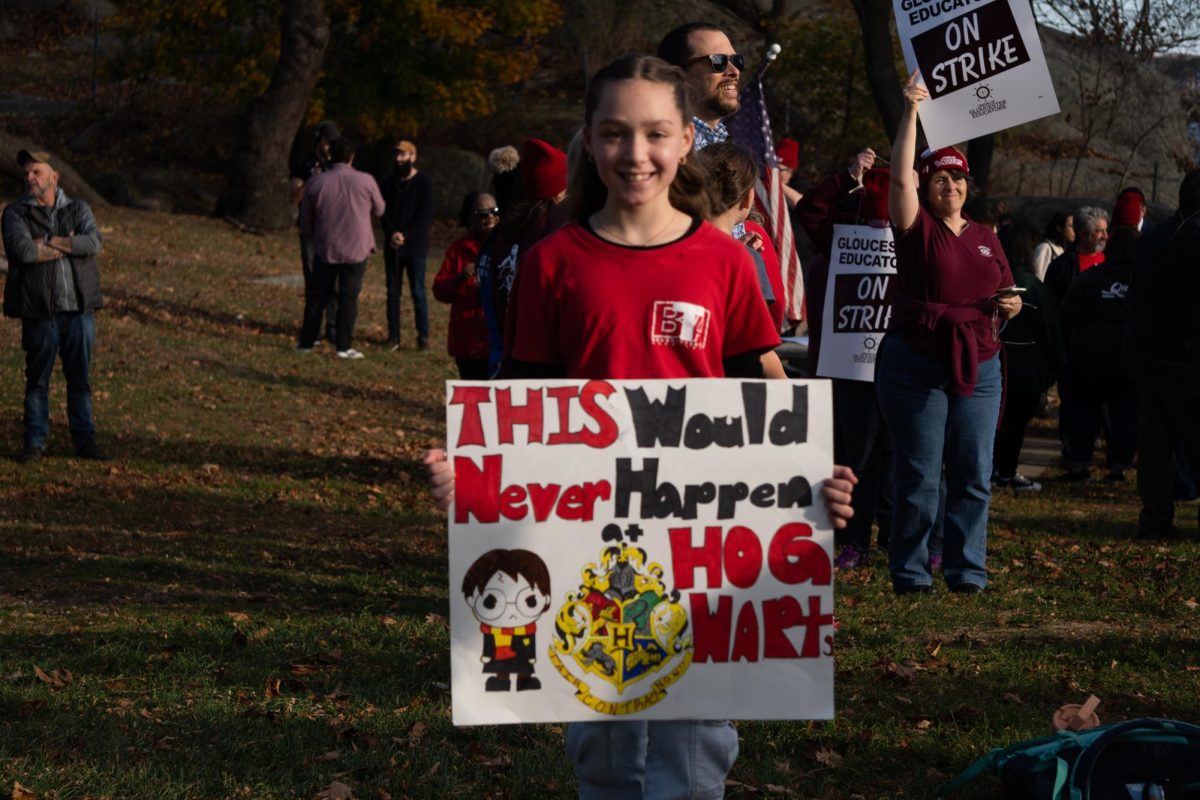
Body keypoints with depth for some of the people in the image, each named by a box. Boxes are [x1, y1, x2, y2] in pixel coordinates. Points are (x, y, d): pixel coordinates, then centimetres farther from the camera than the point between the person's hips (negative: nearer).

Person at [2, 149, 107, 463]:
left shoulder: (78, 210, 8)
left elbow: (94, 242, -11)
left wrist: (48, 243, -14)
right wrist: (69, 245, -8)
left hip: (79, 308, 2)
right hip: (39, 310, -2)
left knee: (80, 378, 7)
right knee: (37, 379, 2)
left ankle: (84, 440, 14)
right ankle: (34, 443, 10)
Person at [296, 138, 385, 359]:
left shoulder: (315, 183, -1)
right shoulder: (365, 181, -7)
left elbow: (305, 222, 7)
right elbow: (378, 210, 9)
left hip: (324, 249, 2)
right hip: (356, 250, -2)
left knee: (317, 296, 12)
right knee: (348, 298, 1)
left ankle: (306, 342, 16)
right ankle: (344, 346, 0)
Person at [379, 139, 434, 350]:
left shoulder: (423, 182, -2)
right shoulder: (388, 182, 10)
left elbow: (426, 216, -7)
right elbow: (383, 211, 5)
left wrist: (406, 236, -14)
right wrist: (392, 233, -13)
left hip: (415, 247, -4)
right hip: (392, 246, 4)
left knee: (418, 292, -4)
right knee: (392, 292, 4)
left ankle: (423, 336, 0)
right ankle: (393, 336, 9)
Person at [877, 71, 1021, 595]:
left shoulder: (985, 238, 16)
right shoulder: (917, 227, 1)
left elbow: (1005, 299, 23)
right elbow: (899, 176, -14)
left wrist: (1010, 308, -1)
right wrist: (911, 111, -17)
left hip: (978, 365, 4)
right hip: (916, 364, -4)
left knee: (974, 474, 4)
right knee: (918, 474, -2)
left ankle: (967, 571, 12)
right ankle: (909, 573, 5)